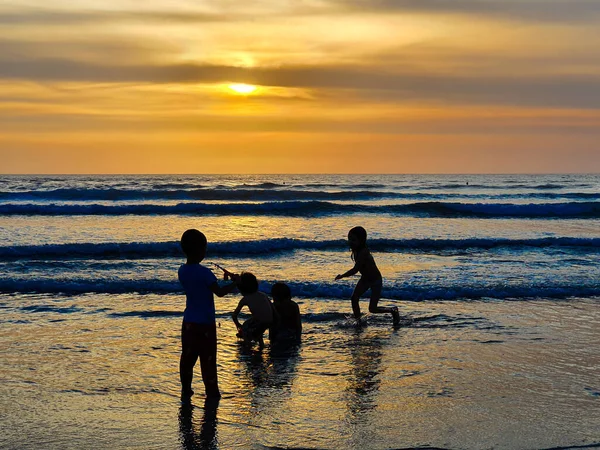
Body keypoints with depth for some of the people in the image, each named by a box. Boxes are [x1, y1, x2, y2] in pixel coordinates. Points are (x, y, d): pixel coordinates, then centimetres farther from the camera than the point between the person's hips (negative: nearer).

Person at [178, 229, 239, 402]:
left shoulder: (182, 271, 4)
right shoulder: (204, 272, -20)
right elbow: (219, 291, -23)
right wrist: (235, 283, -8)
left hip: (188, 322, 7)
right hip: (205, 323, -7)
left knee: (187, 357, 13)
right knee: (208, 360, 1)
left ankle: (186, 391, 20)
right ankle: (212, 394, 8)